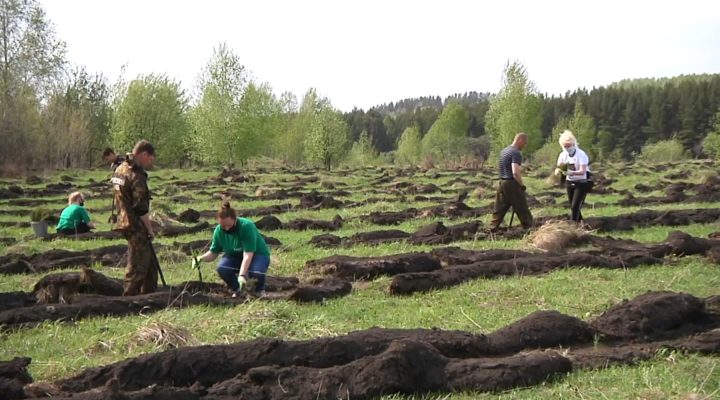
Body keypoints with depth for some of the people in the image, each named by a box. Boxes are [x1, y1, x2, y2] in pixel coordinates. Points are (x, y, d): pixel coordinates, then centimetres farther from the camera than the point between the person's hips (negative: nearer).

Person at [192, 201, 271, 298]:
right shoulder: (218, 231, -16)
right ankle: (237, 290, 2)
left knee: (256, 272, -36)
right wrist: (201, 258, -25)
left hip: (257, 254, -4)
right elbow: (213, 253, -4)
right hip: (235, 256, 4)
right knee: (221, 268, -27)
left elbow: (248, 254, -35)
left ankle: (260, 290, -1)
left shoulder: (247, 226, -31)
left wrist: (242, 275, -46)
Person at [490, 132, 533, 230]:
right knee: (522, 209, 0)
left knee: (499, 209, 11)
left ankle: (492, 229, 10)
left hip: (502, 182, 8)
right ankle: (529, 228, 4)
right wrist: (521, 185, -11)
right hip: (512, 184, -8)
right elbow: (515, 173, -24)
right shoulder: (516, 153, -15)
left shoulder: (504, 151, 13)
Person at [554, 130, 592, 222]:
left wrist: (572, 172, -48)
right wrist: (558, 171, -29)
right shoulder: (563, 155, -3)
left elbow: (582, 171, -28)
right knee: (572, 206, 11)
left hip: (581, 183, -6)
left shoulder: (581, 154, -20)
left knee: (575, 206, -14)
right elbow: (558, 168, -3)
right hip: (569, 182, 6)